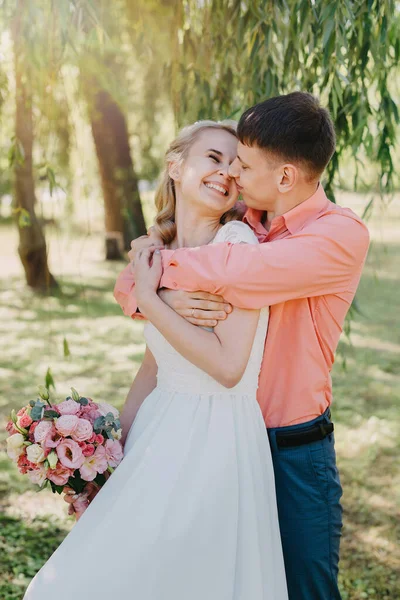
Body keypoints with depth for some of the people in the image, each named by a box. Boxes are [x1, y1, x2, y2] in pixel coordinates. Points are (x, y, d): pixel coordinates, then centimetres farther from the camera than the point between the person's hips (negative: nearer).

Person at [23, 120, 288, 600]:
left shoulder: (238, 244, -15)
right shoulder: (157, 256, 4)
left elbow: (228, 365, -22)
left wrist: (148, 300, -16)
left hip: (215, 442, -6)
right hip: (159, 435, 7)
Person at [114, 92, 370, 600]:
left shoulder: (340, 234, -15)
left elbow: (238, 271, -31)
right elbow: (128, 286, 1)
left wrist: (161, 261, -13)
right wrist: (166, 294, -22)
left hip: (295, 449, -5)